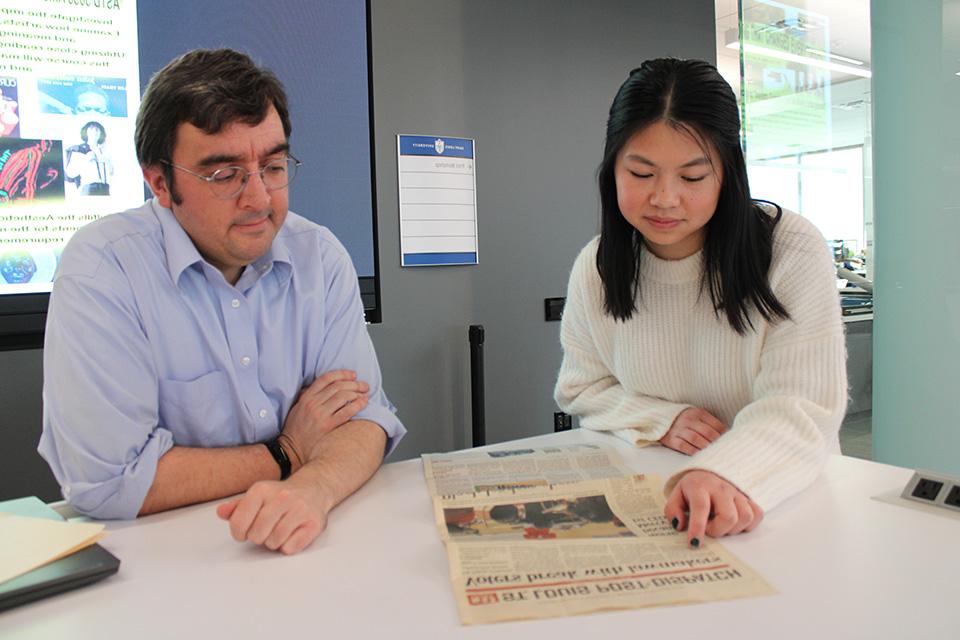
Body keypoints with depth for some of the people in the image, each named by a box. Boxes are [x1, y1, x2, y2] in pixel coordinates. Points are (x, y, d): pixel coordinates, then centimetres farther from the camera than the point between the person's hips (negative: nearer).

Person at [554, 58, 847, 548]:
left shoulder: (792, 251, -11)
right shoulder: (596, 268, -1)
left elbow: (800, 406, -17)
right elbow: (580, 389, 8)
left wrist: (725, 472, -37)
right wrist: (661, 421, -11)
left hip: (777, 498, -1)